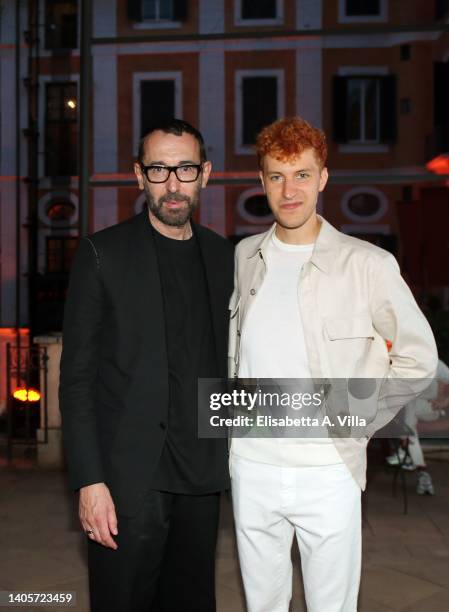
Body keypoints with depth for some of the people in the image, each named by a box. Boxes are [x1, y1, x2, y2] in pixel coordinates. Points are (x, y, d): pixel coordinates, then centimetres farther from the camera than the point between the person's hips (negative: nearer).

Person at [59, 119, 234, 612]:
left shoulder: (223, 256, 8)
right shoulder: (103, 253, -5)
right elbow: (77, 377, -7)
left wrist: (231, 456, 8)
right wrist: (89, 481, -13)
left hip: (201, 477, 4)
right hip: (130, 478, -4)